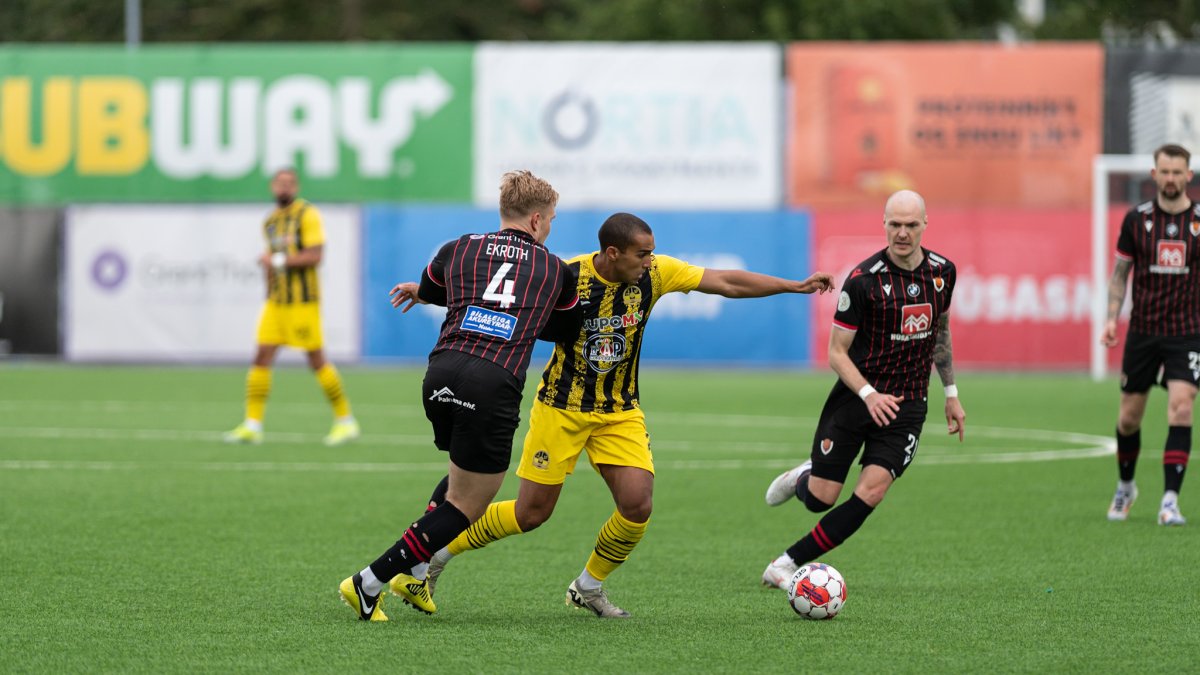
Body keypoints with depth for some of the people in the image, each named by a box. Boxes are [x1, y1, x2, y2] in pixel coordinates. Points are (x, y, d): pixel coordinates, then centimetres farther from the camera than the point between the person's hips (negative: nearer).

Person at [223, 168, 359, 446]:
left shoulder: (307, 215, -8)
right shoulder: (270, 222, 15)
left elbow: (315, 256, -17)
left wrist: (278, 260, -17)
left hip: (303, 301, -7)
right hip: (276, 301, 7)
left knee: (317, 360, -3)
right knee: (262, 357, -3)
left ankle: (346, 421, 9)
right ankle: (252, 425, -3)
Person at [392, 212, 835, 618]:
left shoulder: (655, 272, -10)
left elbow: (728, 283, -4)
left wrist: (796, 286, -7)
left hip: (620, 412, 4)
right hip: (561, 408, -4)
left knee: (637, 506, -13)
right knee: (531, 513, -3)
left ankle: (588, 587, 12)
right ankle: (438, 551, 19)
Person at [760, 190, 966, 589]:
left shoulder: (942, 271, 0)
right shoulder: (864, 280, -15)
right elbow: (837, 352, -11)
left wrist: (951, 394, 20)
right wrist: (869, 395, -26)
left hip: (907, 406, 3)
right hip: (856, 395, -3)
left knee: (871, 492, -16)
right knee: (820, 500, -1)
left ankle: (787, 564, -7)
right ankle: (802, 478, 37)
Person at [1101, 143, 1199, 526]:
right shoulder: (1137, 220, 1)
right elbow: (1120, 272, 10)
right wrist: (1112, 318, 0)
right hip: (1142, 332, 2)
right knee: (1129, 417, 7)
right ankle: (1125, 487, 32)